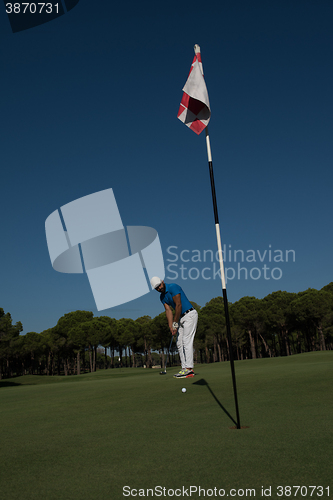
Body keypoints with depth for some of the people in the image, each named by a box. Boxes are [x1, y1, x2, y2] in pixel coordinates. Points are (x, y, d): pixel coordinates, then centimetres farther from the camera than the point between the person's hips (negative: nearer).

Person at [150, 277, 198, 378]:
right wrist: (171, 326, -12)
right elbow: (168, 310, 2)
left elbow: (178, 305, -19)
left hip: (190, 315, -9)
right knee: (179, 343, 6)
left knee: (187, 341, -14)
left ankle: (189, 369, -14)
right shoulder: (162, 297, 9)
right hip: (181, 318, 9)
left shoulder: (173, 287, -16)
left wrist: (175, 323, -14)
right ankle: (184, 368, 7)